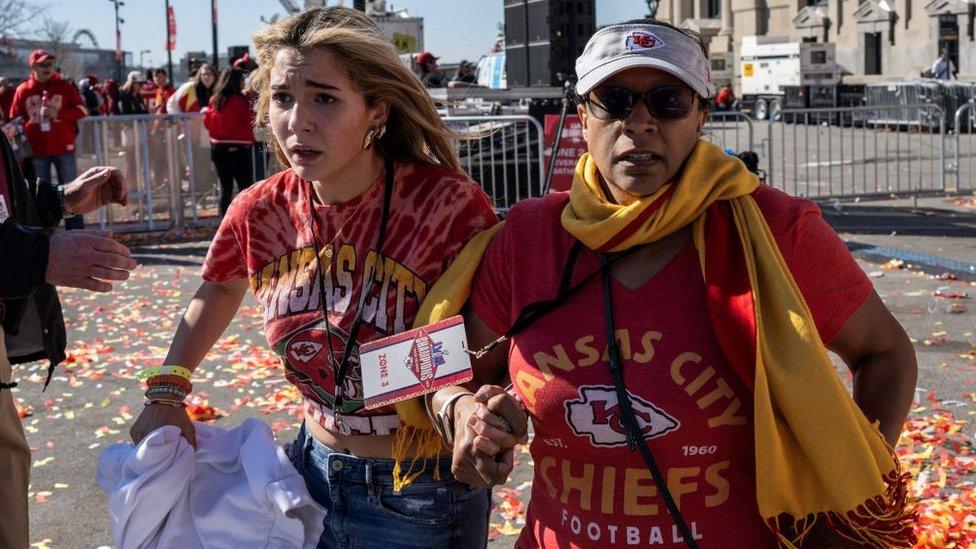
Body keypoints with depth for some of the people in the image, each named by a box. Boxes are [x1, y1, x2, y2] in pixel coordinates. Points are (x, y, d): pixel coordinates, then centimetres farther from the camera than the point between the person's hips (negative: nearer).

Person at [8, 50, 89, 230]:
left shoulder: (63, 86, 1)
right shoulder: (23, 90, 3)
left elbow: (81, 110, -1)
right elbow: (15, 120, 7)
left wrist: (58, 114, -15)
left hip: (63, 147, -1)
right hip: (37, 150, 1)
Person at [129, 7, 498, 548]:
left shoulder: (450, 206, -24)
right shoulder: (260, 211, -8)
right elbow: (218, 290, 14)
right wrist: (166, 393, 6)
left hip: (423, 502, -4)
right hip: (314, 472, 5)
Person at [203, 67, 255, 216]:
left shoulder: (214, 100, 6)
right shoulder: (238, 100, -13)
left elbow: (207, 121, 14)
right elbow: (252, 119, -7)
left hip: (217, 147, 6)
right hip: (238, 148, -6)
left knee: (225, 188, 11)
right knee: (245, 187, -3)